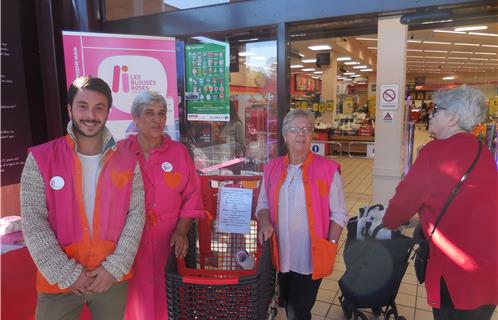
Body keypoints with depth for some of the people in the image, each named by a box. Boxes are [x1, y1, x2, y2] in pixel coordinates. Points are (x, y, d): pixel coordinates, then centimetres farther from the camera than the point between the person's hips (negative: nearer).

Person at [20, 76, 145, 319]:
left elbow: (136, 214, -4)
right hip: (58, 282, -1)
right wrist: (67, 274, -13)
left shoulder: (127, 162, -2)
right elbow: (33, 223, -10)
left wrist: (115, 267, -11)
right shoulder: (40, 159, -7)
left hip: (113, 279, 2)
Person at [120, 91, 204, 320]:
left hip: (168, 242, 1)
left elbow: (192, 195, 2)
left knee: (165, 299, 10)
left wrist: (181, 231, -7)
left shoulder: (179, 151, 3)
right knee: (136, 300, 9)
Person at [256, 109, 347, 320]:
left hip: (311, 256, -4)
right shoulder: (272, 168, 2)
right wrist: (265, 222, -9)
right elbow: (263, 204, 10)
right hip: (282, 255, 4)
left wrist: (330, 245, -11)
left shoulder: (328, 169, -10)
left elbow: (339, 214, -6)